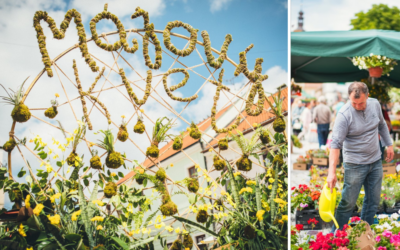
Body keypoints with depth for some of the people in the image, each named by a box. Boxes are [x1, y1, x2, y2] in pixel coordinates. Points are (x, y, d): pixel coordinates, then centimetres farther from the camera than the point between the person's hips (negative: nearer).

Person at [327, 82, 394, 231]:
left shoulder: (375, 104, -3)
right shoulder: (344, 114, -21)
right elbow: (336, 144, -25)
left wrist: (389, 145, 19)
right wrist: (332, 171, -32)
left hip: (375, 161, 6)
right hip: (354, 165, -6)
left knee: (373, 201, 13)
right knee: (348, 202, -2)